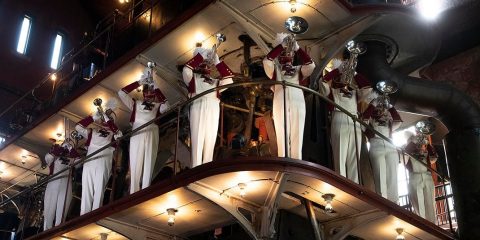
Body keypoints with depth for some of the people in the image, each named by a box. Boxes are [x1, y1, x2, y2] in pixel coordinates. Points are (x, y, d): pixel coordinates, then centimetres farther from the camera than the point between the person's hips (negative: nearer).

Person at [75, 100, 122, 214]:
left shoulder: (113, 133, 18)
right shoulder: (92, 131, 22)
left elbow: (119, 135, -5)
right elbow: (78, 127, 9)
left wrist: (108, 119, -1)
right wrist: (94, 116, 7)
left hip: (104, 163, -1)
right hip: (89, 162, 1)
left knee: (99, 191, -8)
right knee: (87, 190, -6)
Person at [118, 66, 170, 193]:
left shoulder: (157, 106, 14)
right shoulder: (136, 103, 17)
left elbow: (166, 106, -7)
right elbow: (121, 93, 9)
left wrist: (155, 87, -1)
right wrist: (140, 81, 7)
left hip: (151, 136, 0)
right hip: (137, 135, 0)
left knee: (148, 166, -2)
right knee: (135, 166, -3)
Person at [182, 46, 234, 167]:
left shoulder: (215, 81, 23)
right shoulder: (193, 77, 15)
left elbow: (228, 80, 8)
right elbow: (186, 70, -5)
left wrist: (218, 62, 12)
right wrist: (200, 55, 2)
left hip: (213, 114, 4)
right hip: (198, 110, -4)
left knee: (210, 144, 3)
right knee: (198, 142, -8)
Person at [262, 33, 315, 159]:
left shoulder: (298, 70, 23)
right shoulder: (275, 68, 20)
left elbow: (311, 65, 5)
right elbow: (267, 60, 0)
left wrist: (297, 48, 5)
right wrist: (281, 45, 1)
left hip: (298, 104, 2)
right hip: (280, 104, -1)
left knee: (297, 137, -4)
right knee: (282, 137, -7)